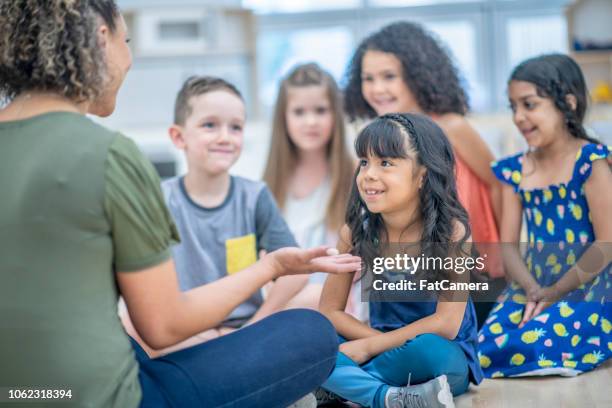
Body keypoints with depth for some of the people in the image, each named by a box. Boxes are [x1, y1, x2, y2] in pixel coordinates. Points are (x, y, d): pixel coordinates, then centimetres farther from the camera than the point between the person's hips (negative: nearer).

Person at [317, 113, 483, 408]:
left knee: (429, 348, -38)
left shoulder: (451, 231, -16)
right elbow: (329, 312, -2)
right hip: (387, 356, 3)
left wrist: (368, 346, -19)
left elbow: (446, 324, -20)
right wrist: (383, 345, -17)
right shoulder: (355, 232, -7)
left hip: (444, 360, -3)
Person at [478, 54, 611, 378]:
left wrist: (554, 293, -13)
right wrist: (531, 289, -13)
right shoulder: (515, 170, 8)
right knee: (486, 343, -21)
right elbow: (509, 245, 5)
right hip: (532, 288, 4)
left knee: (533, 343, -29)